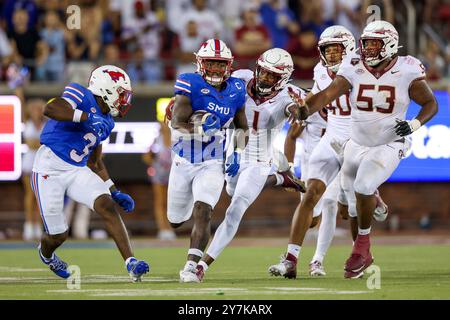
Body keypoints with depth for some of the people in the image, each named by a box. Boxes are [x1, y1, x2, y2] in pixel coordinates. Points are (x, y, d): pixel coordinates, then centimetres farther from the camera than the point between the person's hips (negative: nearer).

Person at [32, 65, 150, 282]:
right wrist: (86, 117, -30)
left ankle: (131, 263, -22)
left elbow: (95, 163, 23)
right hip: (49, 171, -7)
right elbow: (50, 109, -30)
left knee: (107, 206, -18)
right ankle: (46, 253, 41)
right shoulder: (82, 97, -11)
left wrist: (115, 192, 17)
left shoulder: (105, 122, 14)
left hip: (77, 172, 7)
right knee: (58, 235, 3)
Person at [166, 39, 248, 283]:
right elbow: (177, 123, -24)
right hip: (184, 162, -1)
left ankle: (191, 265, -18)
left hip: (212, 164, 1)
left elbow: (241, 127, 16)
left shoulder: (235, 91, -2)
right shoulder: (190, 85, -15)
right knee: (176, 221, 15)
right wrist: (200, 128, -43)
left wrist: (237, 153, 2)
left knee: (202, 213, -21)